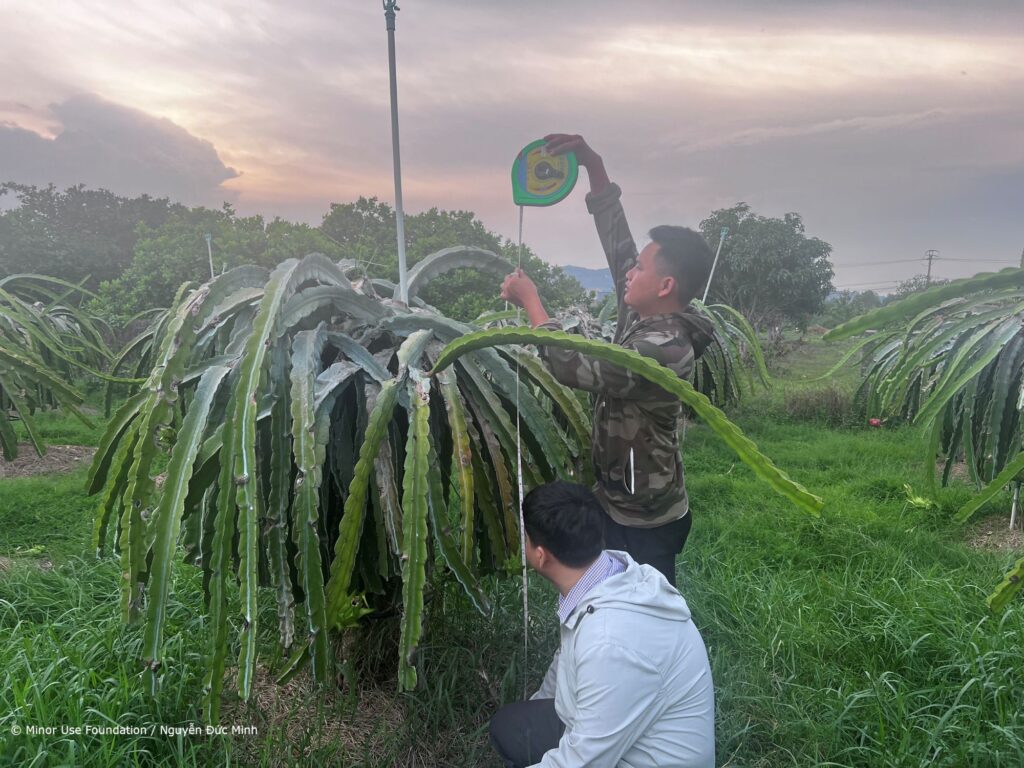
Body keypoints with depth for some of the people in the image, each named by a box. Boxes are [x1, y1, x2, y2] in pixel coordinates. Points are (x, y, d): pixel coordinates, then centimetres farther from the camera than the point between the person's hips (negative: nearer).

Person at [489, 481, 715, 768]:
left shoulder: (610, 642, -37)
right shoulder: (607, 571, -10)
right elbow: (567, 658, 9)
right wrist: (531, 713, 23)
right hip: (618, 731, 7)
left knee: (508, 731, -10)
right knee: (507, 725, 9)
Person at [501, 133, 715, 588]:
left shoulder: (661, 348, -29)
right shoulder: (645, 319, -1)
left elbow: (571, 367, -31)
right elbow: (617, 242, 2)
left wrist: (530, 300, -19)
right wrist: (593, 165, -4)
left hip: (644, 521, -9)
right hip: (625, 506, 9)